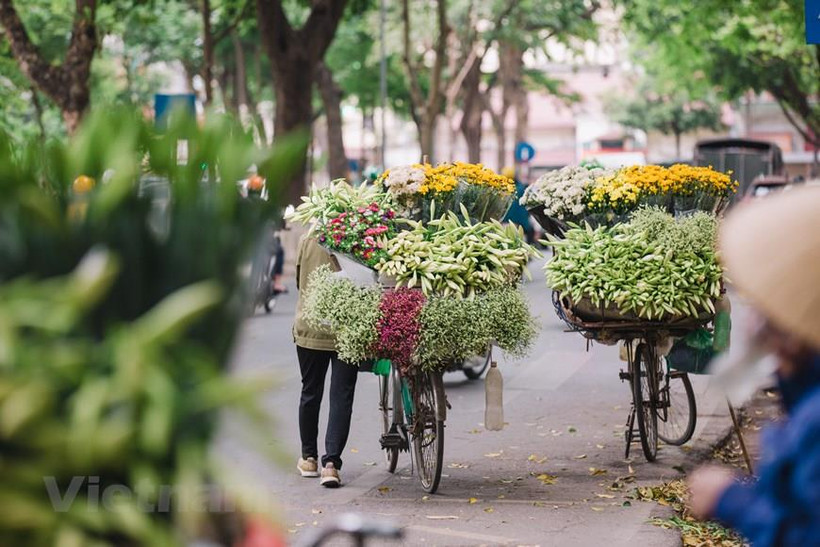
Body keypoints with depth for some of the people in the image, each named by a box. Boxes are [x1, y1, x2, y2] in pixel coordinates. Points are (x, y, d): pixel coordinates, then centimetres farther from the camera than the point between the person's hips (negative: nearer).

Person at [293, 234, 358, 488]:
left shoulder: (307, 241, -4)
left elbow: (299, 281, 8)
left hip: (310, 330, 2)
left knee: (310, 393, 17)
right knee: (341, 398, 1)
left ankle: (309, 458, 27)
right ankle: (331, 463, -9)